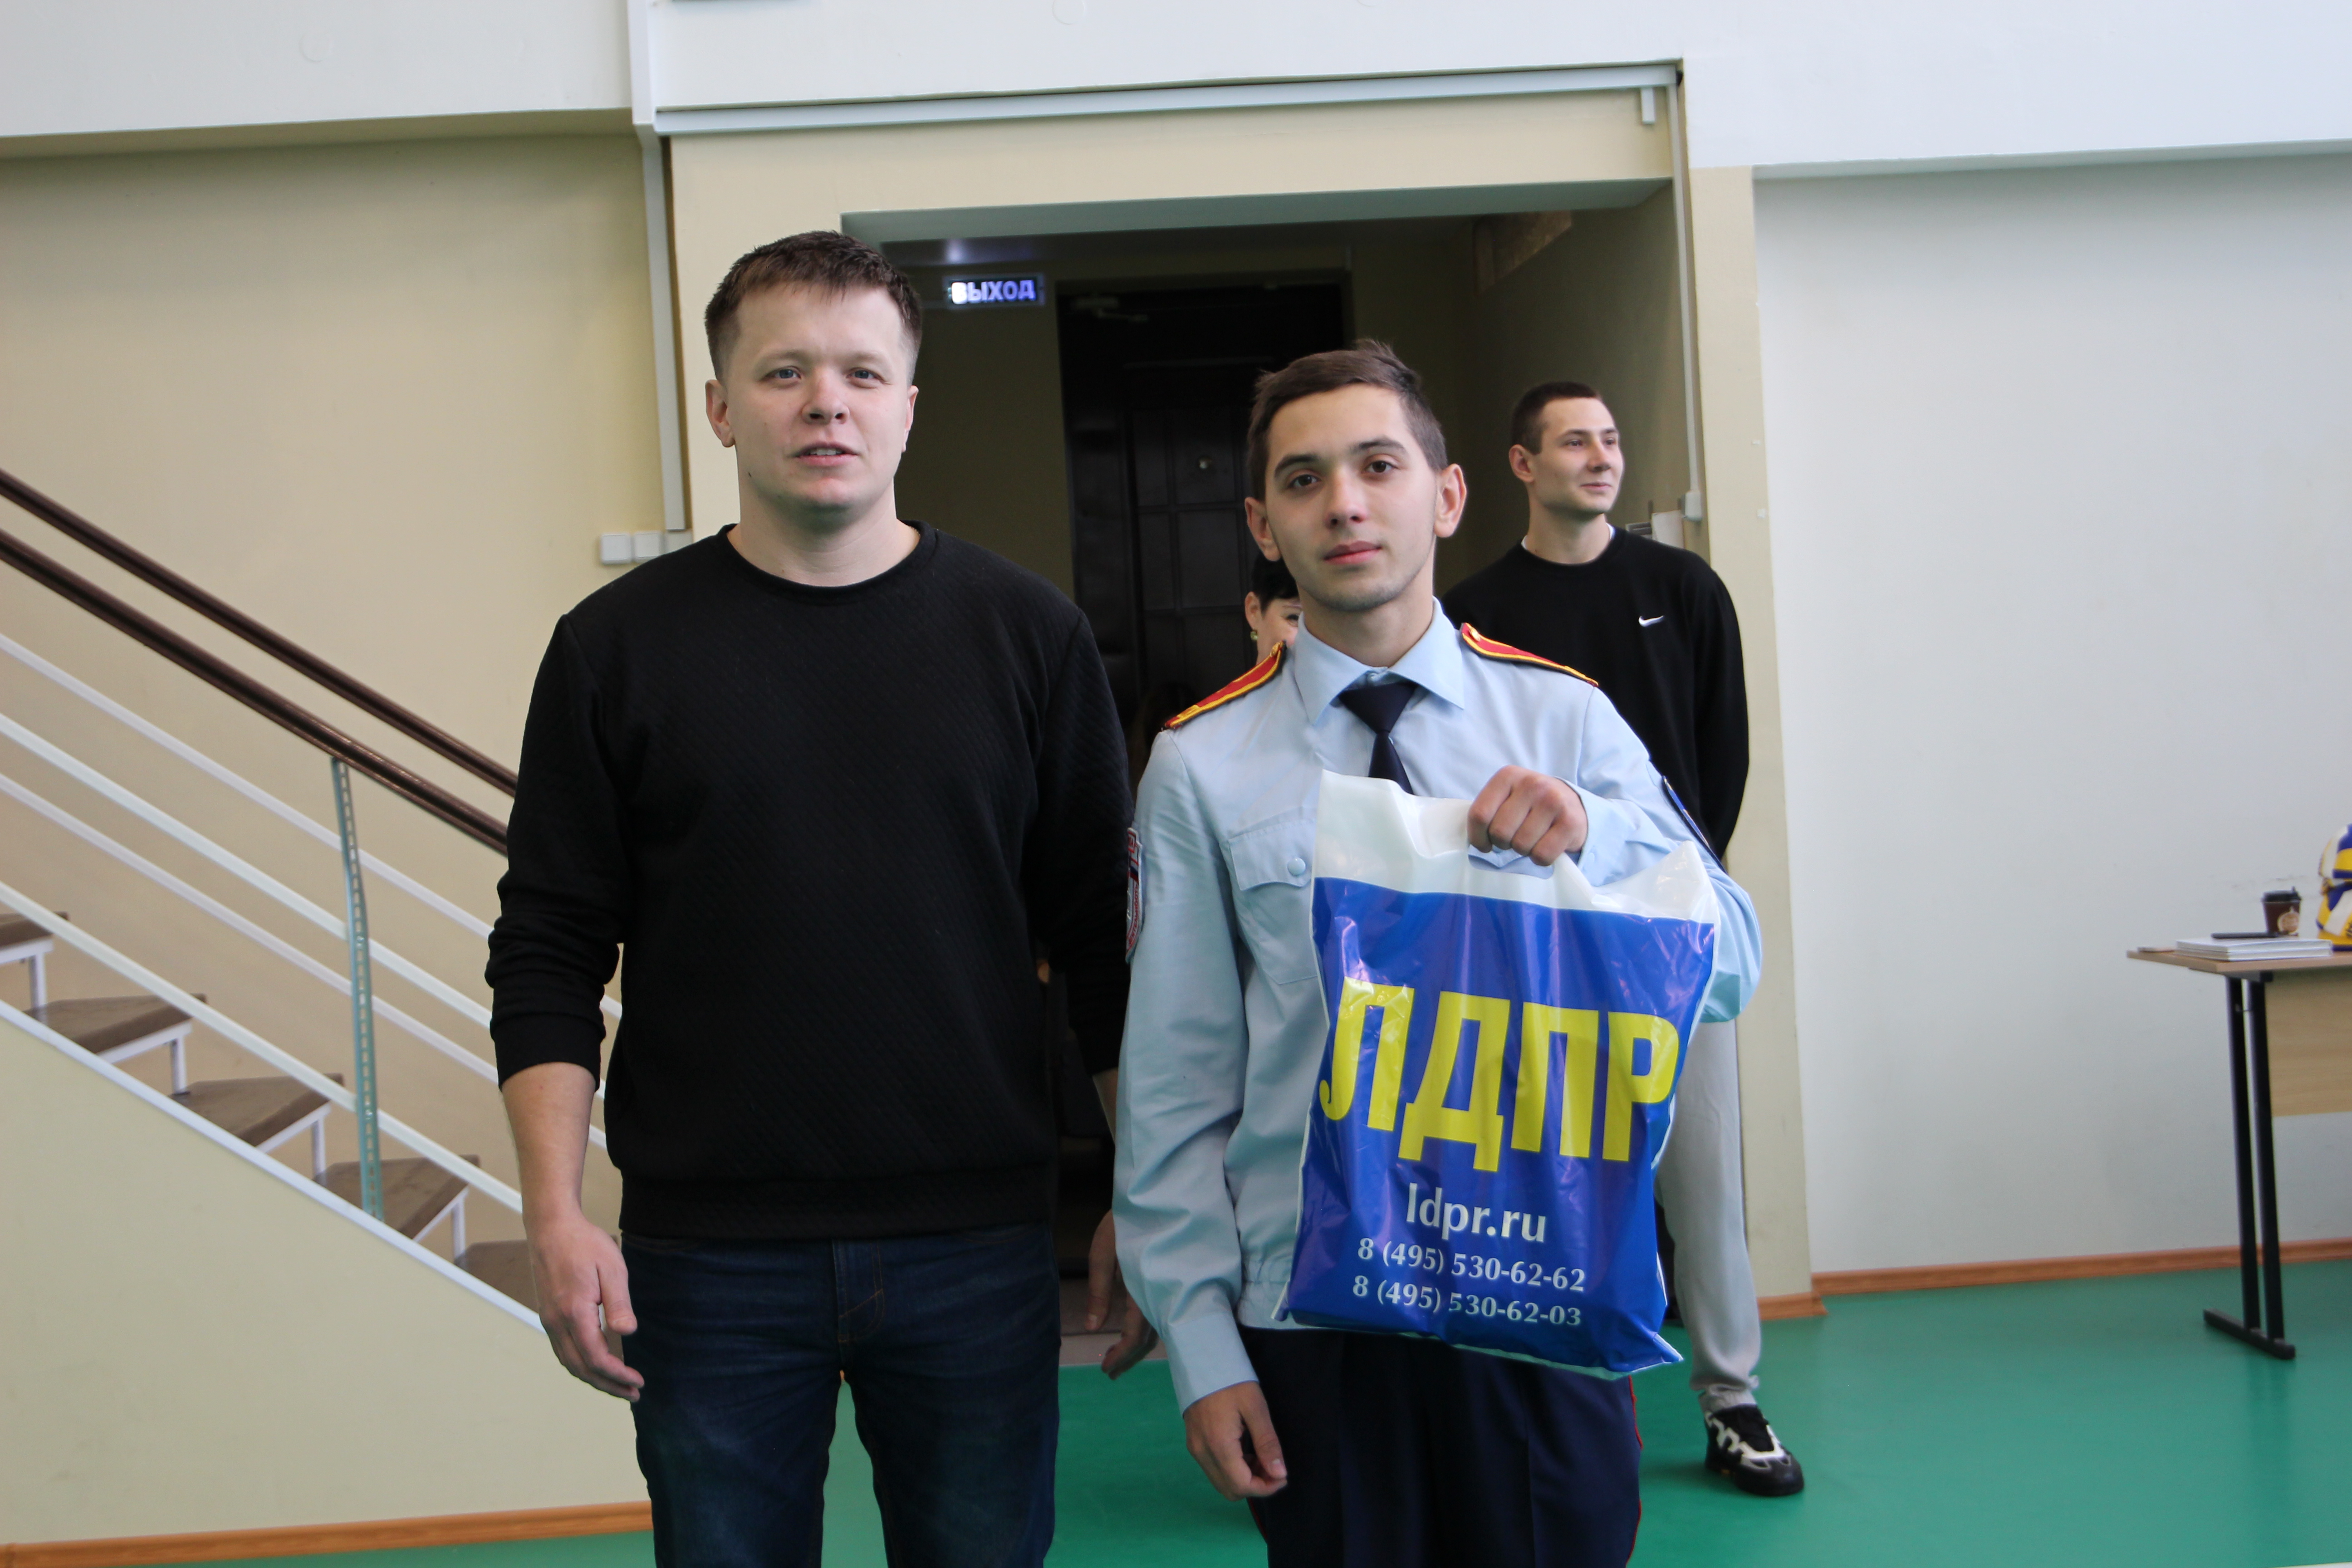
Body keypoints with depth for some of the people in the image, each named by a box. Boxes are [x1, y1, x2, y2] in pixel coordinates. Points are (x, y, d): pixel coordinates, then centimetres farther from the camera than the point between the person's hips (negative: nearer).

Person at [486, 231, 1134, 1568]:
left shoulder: (1028, 633, 2)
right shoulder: (619, 644, 1)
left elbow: (1106, 941, 4)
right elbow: (550, 955, 2)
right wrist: (556, 1213, -6)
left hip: (978, 1243, 1)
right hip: (707, 1257, 0)